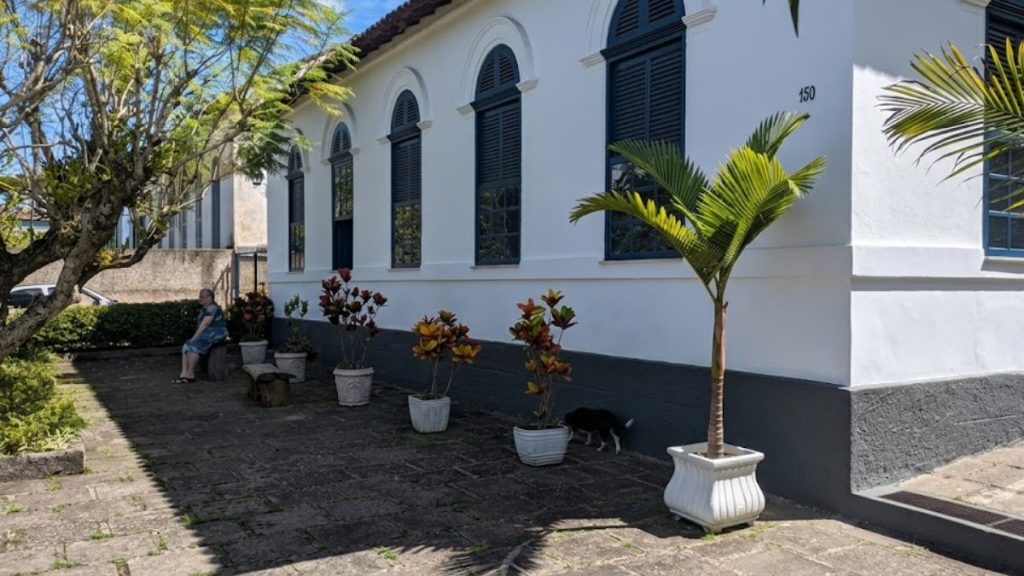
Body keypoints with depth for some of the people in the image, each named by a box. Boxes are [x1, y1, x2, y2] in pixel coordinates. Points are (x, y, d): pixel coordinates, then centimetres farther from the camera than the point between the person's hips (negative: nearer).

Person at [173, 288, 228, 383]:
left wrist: (194, 338, -17)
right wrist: (194, 337, 1)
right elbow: (200, 325, 15)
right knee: (186, 346, -8)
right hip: (206, 335, 10)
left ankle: (190, 375, -19)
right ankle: (184, 374, -18)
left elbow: (204, 324, -18)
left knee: (193, 346, -25)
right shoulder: (203, 308, 19)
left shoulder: (212, 308, -12)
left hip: (215, 334, -10)